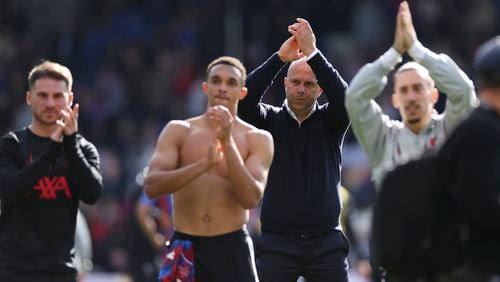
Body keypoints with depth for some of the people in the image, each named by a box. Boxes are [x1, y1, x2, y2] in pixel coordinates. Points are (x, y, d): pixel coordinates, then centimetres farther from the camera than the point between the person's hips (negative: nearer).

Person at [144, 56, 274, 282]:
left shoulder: (257, 139, 2)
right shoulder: (178, 131, 4)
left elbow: (251, 198, -12)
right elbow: (151, 186, -10)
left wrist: (228, 142, -21)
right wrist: (205, 163, -23)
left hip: (232, 248, -1)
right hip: (184, 248, 1)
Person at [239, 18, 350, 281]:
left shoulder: (329, 122, 6)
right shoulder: (271, 121, 6)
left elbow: (343, 97, -15)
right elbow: (245, 99, -13)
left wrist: (312, 53, -23)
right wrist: (279, 57, -21)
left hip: (325, 242, 1)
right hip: (278, 242, -1)